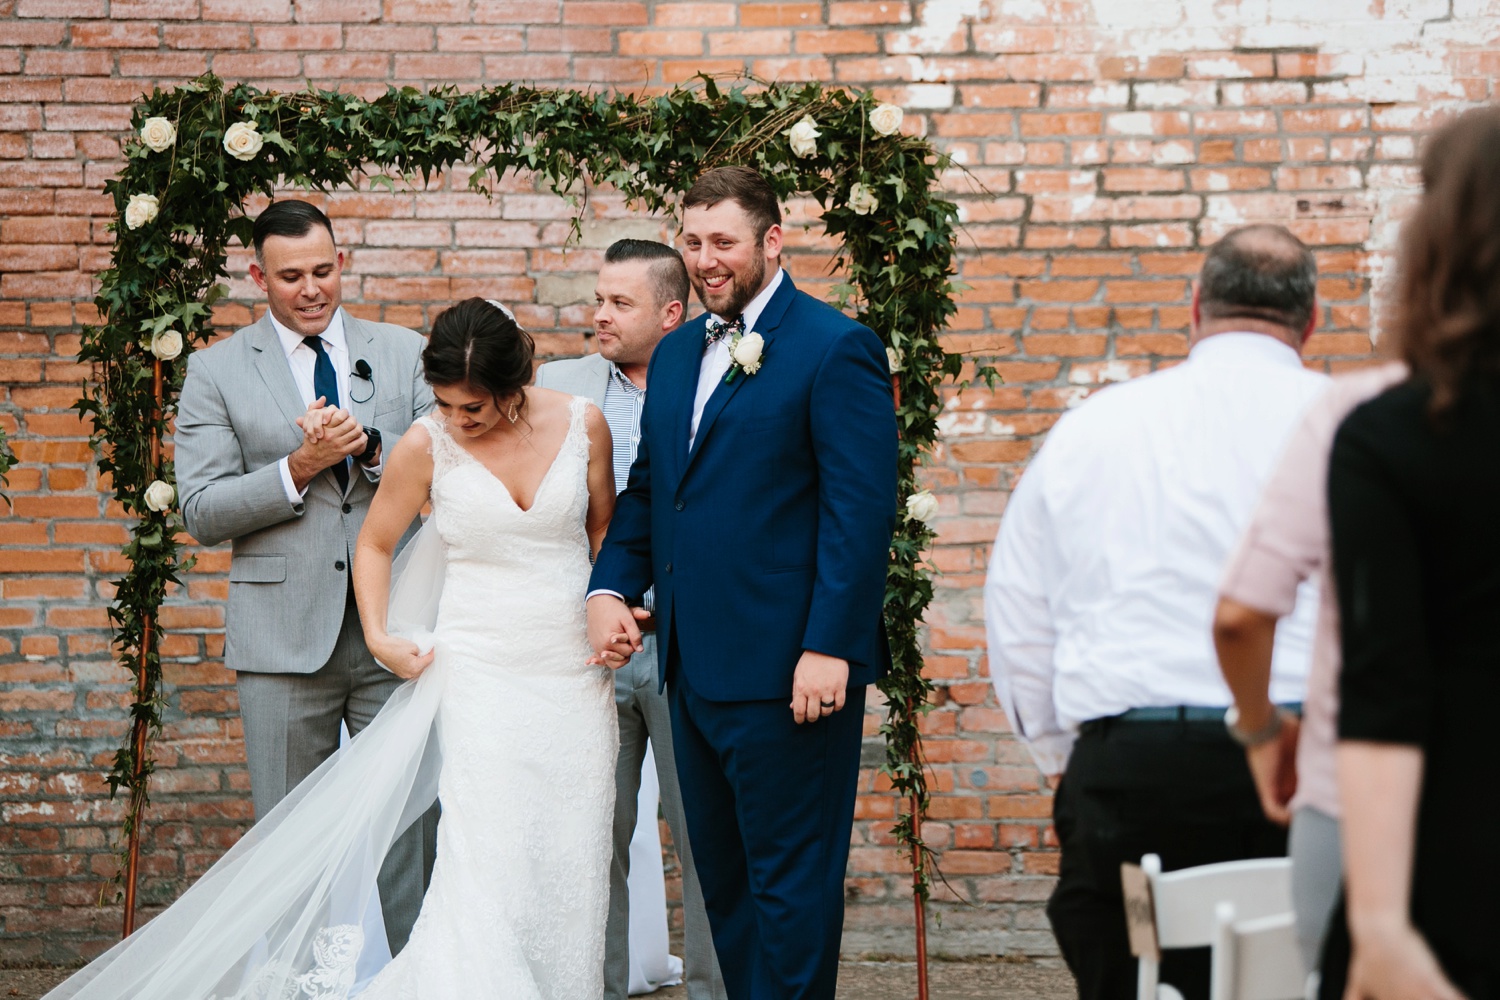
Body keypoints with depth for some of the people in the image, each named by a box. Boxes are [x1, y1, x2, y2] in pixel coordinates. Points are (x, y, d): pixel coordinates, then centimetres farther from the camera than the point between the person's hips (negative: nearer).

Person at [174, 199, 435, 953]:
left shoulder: (404, 354, 10)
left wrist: (368, 446, -12)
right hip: (285, 635, -1)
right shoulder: (216, 372, 5)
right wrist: (298, 469, -14)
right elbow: (202, 513, -2)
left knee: (409, 826, 1)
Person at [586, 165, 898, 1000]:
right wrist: (612, 587, 4)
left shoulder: (836, 349, -8)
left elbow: (862, 511, -14)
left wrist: (830, 648, -20)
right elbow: (647, 488, 21)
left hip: (787, 671, -8)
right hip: (696, 669, 8)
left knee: (789, 879, -1)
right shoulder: (676, 354, 15)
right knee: (723, 877, 14)